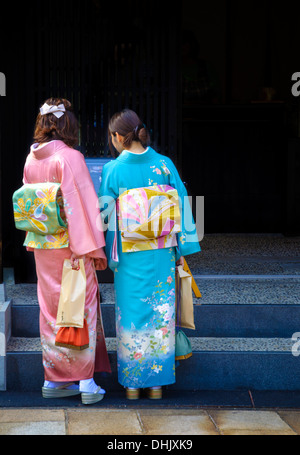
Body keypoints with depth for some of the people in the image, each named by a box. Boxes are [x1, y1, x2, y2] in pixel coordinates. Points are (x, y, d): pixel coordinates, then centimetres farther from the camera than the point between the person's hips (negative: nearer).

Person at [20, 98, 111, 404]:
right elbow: (83, 204, -16)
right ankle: (86, 382, 2)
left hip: (42, 247, 6)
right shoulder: (70, 157, -14)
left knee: (50, 309, 12)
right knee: (81, 307, 1)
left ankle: (54, 379, 18)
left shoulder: (31, 159, 6)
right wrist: (94, 247, -12)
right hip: (71, 246, -6)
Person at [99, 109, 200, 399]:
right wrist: (181, 250, 9)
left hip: (129, 255, -2)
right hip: (161, 255, 2)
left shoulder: (113, 170, -8)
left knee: (131, 315, 9)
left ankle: (132, 383, 16)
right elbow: (181, 208, 1)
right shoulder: (165, 165, -2)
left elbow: (105, 215, -4)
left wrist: (107, 254, 6)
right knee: (160, 312, 10)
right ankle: (157, 382, 17)